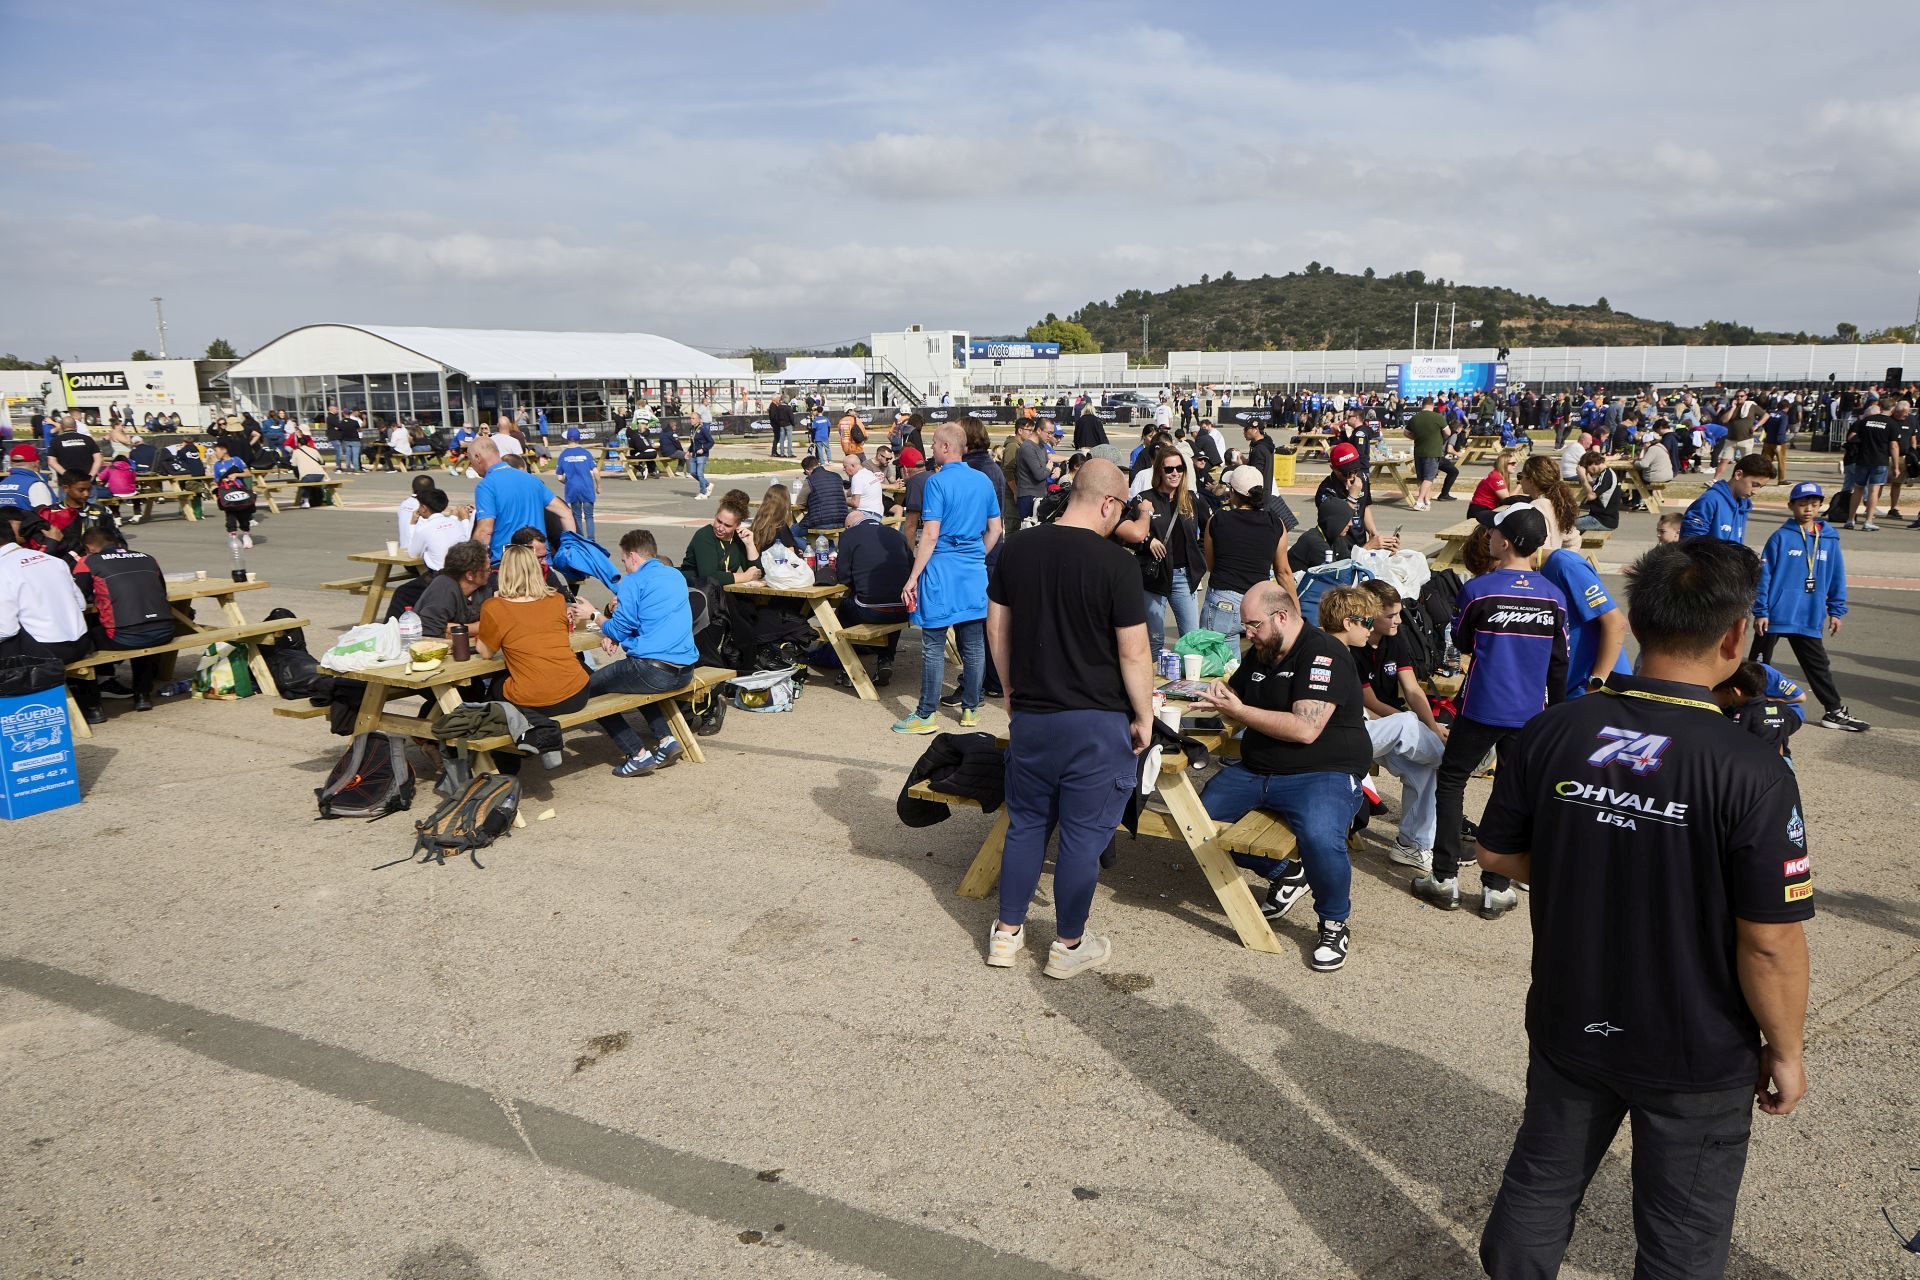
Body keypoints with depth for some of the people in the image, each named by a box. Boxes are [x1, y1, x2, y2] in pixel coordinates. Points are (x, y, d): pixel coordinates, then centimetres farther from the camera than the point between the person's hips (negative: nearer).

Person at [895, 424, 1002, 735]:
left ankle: (926, 715, 4)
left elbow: (930, 535, -15)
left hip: (942, 569, -6)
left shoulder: (938, 482, -11)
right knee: (973, 644, 10)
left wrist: (913, 577, -11)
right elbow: (995, 529, 14)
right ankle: (970, 709, 18)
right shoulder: (984, 481, 8)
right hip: (975, 570, 6)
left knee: (933, 645, 0)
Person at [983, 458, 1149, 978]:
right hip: (1096, 721, -5)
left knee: (1026, 823, 18)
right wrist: (1144, 717, -1)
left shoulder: (1016, 549, 1)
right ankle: (1069, 945, 20)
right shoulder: (1115, 564, -16)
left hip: (1029, 715, 5)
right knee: (1084, 833, 8)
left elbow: (997, 628, 8)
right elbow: (1133, 652, -14)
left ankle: (1007, 934, 26)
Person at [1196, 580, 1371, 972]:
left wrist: (1239, 711, -18)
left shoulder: (1324, 654, -14)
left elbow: (1305, 729, -24)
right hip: (1255, 771, 9)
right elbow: (1235, 698, 27)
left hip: (1323, 774, -9)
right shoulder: (1259, 656, 13)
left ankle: (1335, 925, -6)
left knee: (1319, 836, -36)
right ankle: (1285, 875, 16)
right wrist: (1218, 698, 1)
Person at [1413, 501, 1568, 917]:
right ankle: (1496, 888, 15)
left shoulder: (1478, 590, -12)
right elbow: (1559, 665, 5)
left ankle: (1445, 879, 12)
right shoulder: (1554, 597, -2)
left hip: (1481, 710, -3)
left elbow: (1461, 644, 3)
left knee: (1451, 781, 12)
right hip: (1530, 713, 3)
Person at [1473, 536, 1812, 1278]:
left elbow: (1497, 855, -1)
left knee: (1540, 1184, 24)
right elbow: (1770, 943, -19)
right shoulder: (1751, 772, -24)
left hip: (1568, 1025, 3)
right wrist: (1786, 1050, -3)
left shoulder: (1553, 732, -13)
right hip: (1695, 1053, -3)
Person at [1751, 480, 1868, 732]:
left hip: (1810, 618, 4)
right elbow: (1764, 576, -8)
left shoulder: (1830, 540, 4)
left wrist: (1836, 611, 10)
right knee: (1758, 664, 7)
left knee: (1819, 666, 13)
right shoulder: (1781, 537, -8)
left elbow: (1837, 577, 11)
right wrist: (1760, 612, -10)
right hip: (1775, 616, -4)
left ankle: (1835, 711, 22)